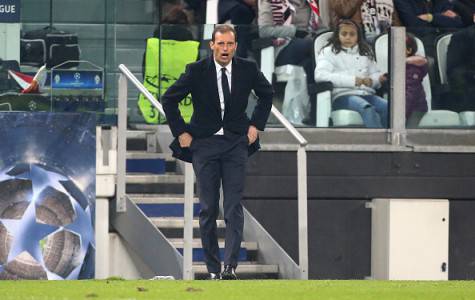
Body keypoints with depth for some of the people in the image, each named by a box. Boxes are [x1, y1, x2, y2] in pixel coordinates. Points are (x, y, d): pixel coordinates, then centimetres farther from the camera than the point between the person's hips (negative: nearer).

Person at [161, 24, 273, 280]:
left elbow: (267, 94, 18)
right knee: (208, 208, 2)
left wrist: (256, 124, 8)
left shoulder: (248, 69, -2)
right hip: (204, 144, -1)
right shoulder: (197, 71, -8)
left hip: (236, 144, 1)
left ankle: (230, 266, -16)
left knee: (234, 207, -10)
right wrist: (181, 132, -1)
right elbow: (168, 99, 3)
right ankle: (213, 268, 9)